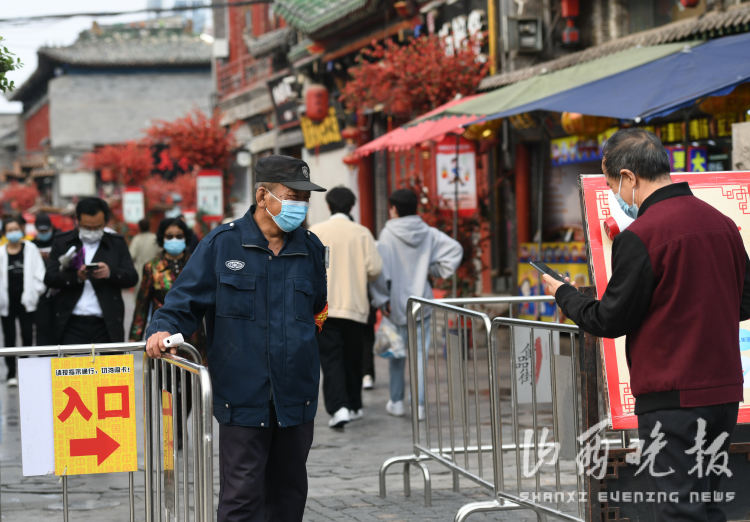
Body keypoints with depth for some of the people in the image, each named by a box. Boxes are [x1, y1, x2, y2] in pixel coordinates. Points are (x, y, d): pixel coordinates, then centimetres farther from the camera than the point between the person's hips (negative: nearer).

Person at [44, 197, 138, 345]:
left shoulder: (117, 243, 11)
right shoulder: (62, 242, 10)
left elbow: (132, 278, 3)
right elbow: (49, 278, 1)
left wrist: (110, 273, -18)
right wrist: (76, 277, -18)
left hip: (106, 326, 0)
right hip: (72, 325, 0)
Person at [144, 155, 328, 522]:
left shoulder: (310, 248, 9)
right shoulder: (222, 243, -3)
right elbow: (186, 302, -1)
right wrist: (162, 330, -18)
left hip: (295, 398, 4)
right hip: (242, 396, -4)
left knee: (289, 491, 14)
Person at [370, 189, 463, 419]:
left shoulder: (388, 235, -10)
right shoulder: (428, 233, 1)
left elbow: (380, 270, -16)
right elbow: (455, 249, -3)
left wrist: (382, 300, -9)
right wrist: (437, 270, 6)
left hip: (396, 304, -2)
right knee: (420, 352, 3)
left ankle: (396, 402, 18)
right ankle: (419, 404, -1)